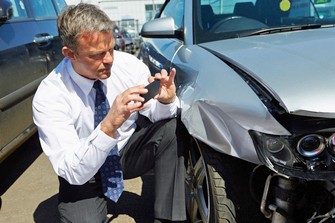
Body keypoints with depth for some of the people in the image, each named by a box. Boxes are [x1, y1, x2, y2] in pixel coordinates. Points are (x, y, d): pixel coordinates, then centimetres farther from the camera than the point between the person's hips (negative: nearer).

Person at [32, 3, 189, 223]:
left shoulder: (129, 64, -15)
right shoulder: (48, 97, -25)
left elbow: (154, 113, -7)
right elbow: (73, 173, -28)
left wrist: (166, 101, -31)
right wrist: (109, 126, -44)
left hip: (129, 151, 3)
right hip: (83, 175, -3)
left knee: (173, 126, -23)